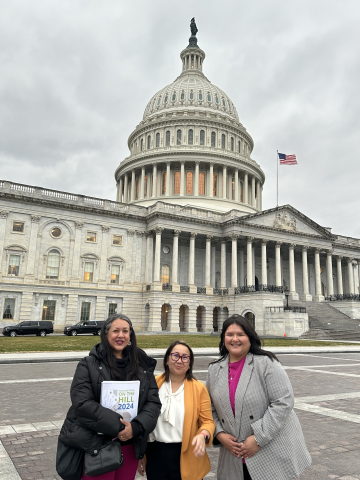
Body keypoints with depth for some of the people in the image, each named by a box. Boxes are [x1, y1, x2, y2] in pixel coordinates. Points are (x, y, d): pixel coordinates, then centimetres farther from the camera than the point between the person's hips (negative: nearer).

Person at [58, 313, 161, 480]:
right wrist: (117, 426, -20)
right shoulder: (89, 364, -5)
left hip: (130, 446, 3)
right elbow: (82, 404, -15)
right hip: (96, 446, -3)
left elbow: (153, 402, 0)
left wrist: (136, 427, -17)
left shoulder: (143, 366, 4)